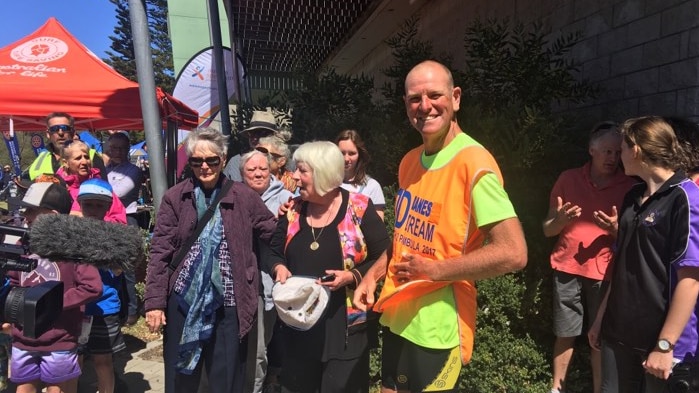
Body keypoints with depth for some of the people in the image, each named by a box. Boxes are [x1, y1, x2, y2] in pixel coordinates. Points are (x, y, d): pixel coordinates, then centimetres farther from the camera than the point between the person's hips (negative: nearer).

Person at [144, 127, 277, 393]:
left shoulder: (244, 197, -1)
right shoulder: (174, 198, -1)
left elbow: (274, 235, 8)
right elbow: (160, 251, -2)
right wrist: (154, 301, -6)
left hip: (229, 304, 0)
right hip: (183, 302, 1)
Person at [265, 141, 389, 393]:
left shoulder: (360, 208, -9)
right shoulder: (293, 209, 5)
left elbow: (384, 258, -7)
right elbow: (274, 252, 14)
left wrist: (352, 276, -20)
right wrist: (279, 268, -7)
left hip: (346, 326, -4)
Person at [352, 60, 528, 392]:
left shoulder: (474, 163, -18)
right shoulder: (409, 162, 6)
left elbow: (514, 254, -23)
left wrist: (433, 269, -18)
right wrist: (375, 273, 4)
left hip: (436, 329, -7)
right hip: (396, 317, 7)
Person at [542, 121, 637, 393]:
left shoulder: (629, 187, 0)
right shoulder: (568, 179, 2)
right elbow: (547, 230, 5)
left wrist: (617, 229, -18)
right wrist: (560, 220, -17)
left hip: (605, 272, -1)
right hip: (567, 269, 1)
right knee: (565, 335, 7)